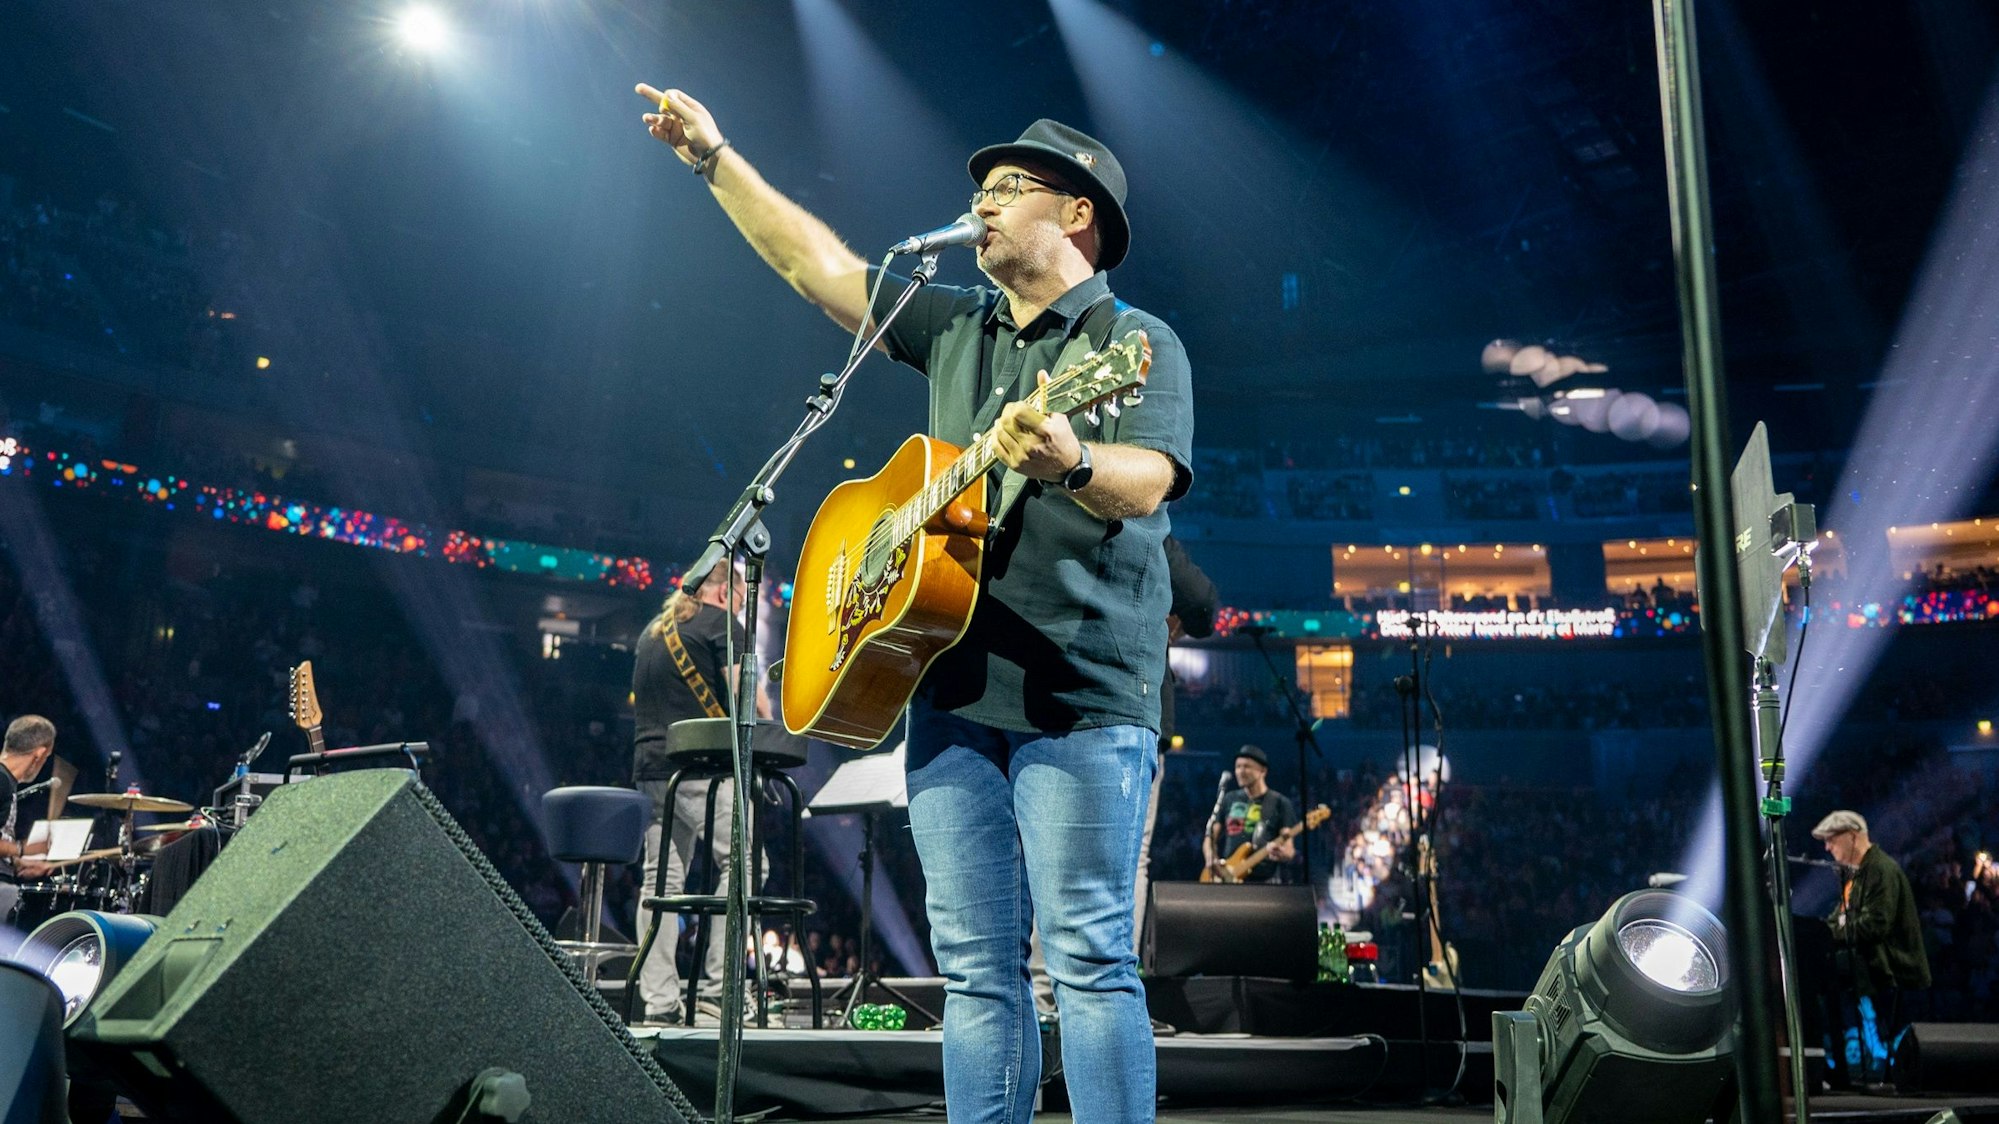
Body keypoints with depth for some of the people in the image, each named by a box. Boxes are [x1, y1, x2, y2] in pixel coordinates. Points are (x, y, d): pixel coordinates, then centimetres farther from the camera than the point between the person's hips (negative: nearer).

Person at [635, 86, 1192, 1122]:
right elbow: (820, 267, 23)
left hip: (1080, 705, -6)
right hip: (952, 694, 6)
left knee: (1090, 964, -7)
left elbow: (1148, 485, -17)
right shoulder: (955, 328, 19)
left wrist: (1070, 463, -38)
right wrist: (717, 160, 24)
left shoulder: (1137, 342, 0)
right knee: (976, 970, 7)